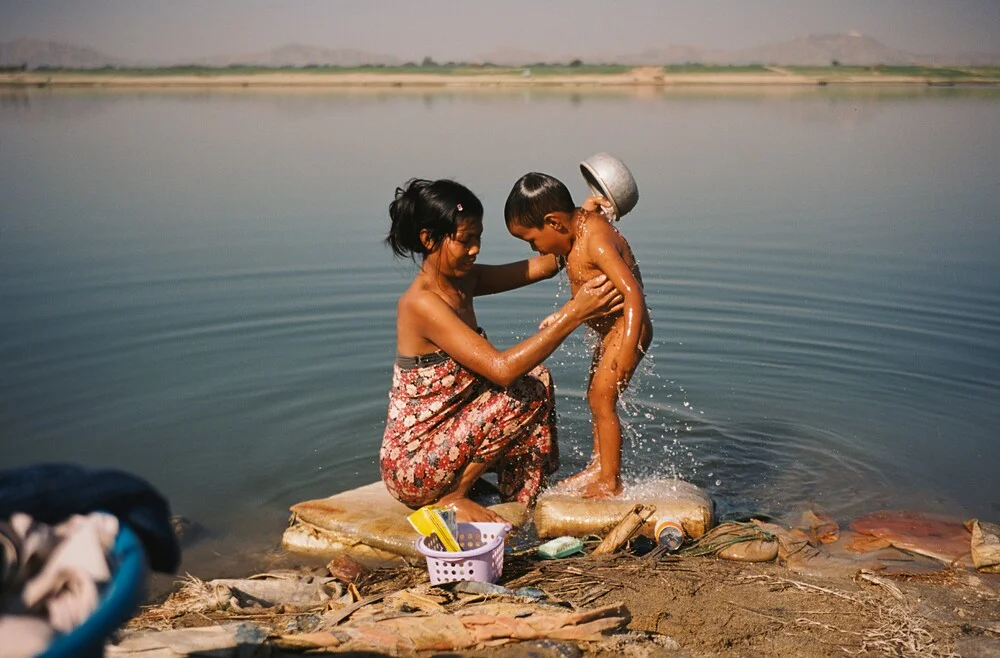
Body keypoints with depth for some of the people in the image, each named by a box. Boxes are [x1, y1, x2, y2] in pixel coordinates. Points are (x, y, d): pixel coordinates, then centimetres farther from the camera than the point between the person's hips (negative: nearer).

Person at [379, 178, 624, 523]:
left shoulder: (463, 280, 4)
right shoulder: (422, 303, -24)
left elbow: (542, 266, 10)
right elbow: (502, 369, -30)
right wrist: (573, 313, -31)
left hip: (442, 438, 9)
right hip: (412, 468, -9)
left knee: (538, 379, 4)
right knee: (528, 390, -14)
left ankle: (520, 497, 9)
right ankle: (452, 498, -5)